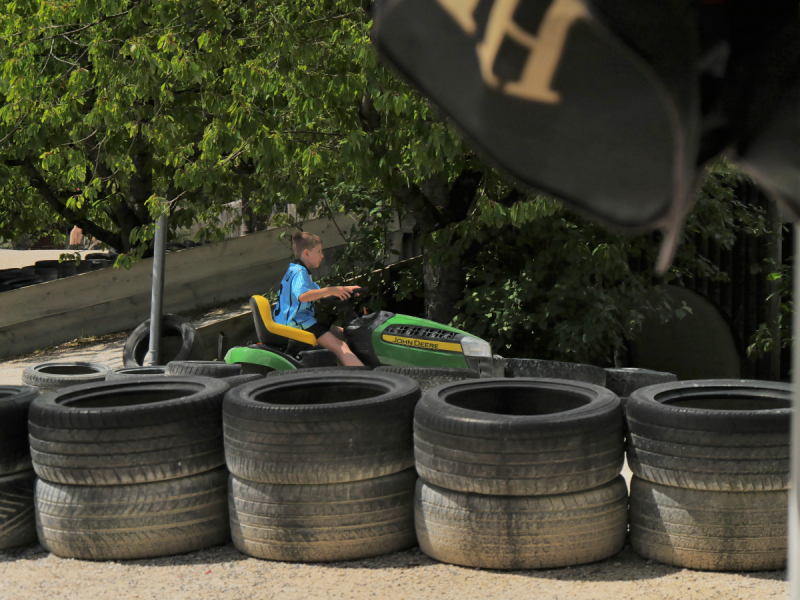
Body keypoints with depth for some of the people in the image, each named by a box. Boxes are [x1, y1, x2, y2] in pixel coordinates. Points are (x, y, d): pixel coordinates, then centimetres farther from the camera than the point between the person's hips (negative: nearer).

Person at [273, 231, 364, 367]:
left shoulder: (297, 270, 20)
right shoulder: (299, 272, -14)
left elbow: (317, 295, 24)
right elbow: (303, 296, -34)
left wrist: (344, 289, 13)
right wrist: (331, 290, -34)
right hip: (296, 323, -11)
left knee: (342, 334, 15)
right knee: (339, 346, -21)